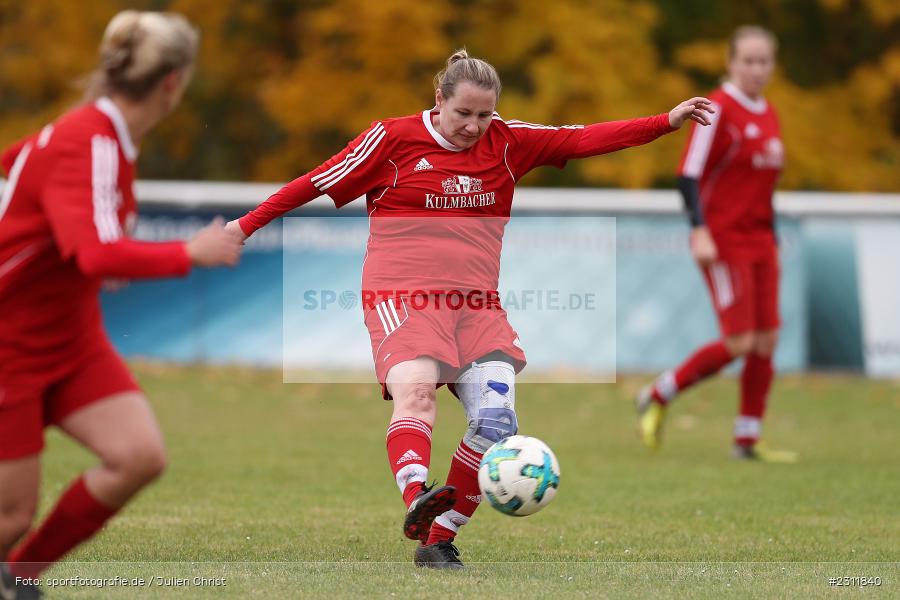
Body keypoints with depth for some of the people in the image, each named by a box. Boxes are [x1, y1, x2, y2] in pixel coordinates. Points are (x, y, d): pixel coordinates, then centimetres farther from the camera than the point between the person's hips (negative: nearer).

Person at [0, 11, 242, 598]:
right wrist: (190, 253, -27)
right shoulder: (86, 148, -26)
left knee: (141, 457, -9)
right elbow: (99, 256, -40)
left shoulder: (106, 136, 1)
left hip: (73, 340, 9)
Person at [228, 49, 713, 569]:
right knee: (416, 389, -31)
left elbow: (583, 139, 4)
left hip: (477, 306, 4)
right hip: (403, 298, -4)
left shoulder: (507, 141, 9)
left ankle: (438, 541, -3)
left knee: (498, 422, -12)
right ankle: (417, 498, -55)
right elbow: (318, 183, 5)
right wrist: (246, 226, 7)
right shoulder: (393, 138, 0)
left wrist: (667, 122, -4)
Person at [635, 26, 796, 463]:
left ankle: (748, 440, 10)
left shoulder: (769, 116, 14)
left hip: (759, 242, 8)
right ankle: (657, 398, 6)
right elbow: (689, 175, -15)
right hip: (723, 240, -8)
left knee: (766, 341, 2)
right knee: (739, 341, -12)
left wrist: (774, 243, 21)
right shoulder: (718, 109, -10)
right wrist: (700, 231, -25)